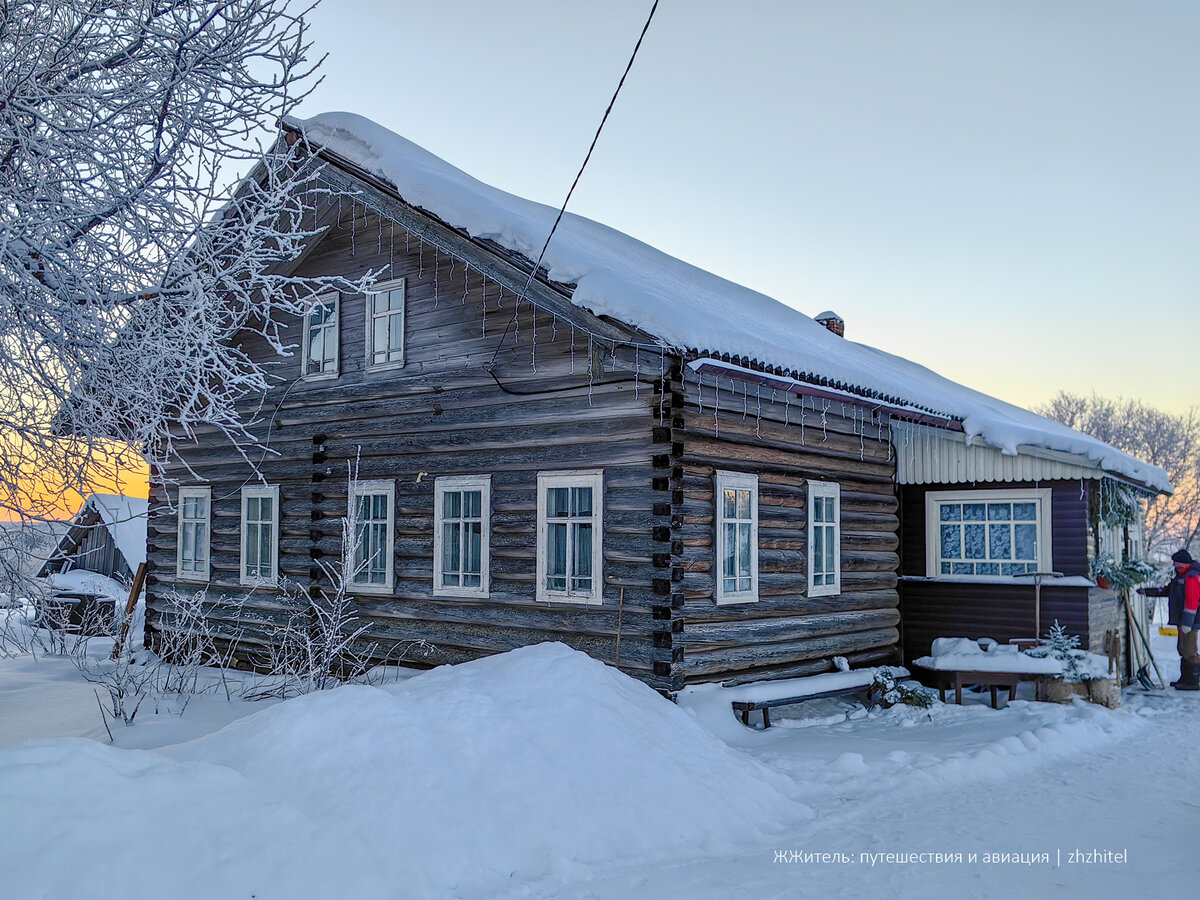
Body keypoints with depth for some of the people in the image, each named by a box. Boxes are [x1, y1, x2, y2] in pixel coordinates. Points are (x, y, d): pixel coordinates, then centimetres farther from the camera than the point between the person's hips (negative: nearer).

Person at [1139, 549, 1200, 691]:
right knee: (1183, 649, 15)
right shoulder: (1181, 575, 18)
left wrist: (1187, 623, -24)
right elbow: (1166, 590, 26)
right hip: (1183, 620, 11)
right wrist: (1146, 592, 22)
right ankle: (1185, 679, 22)